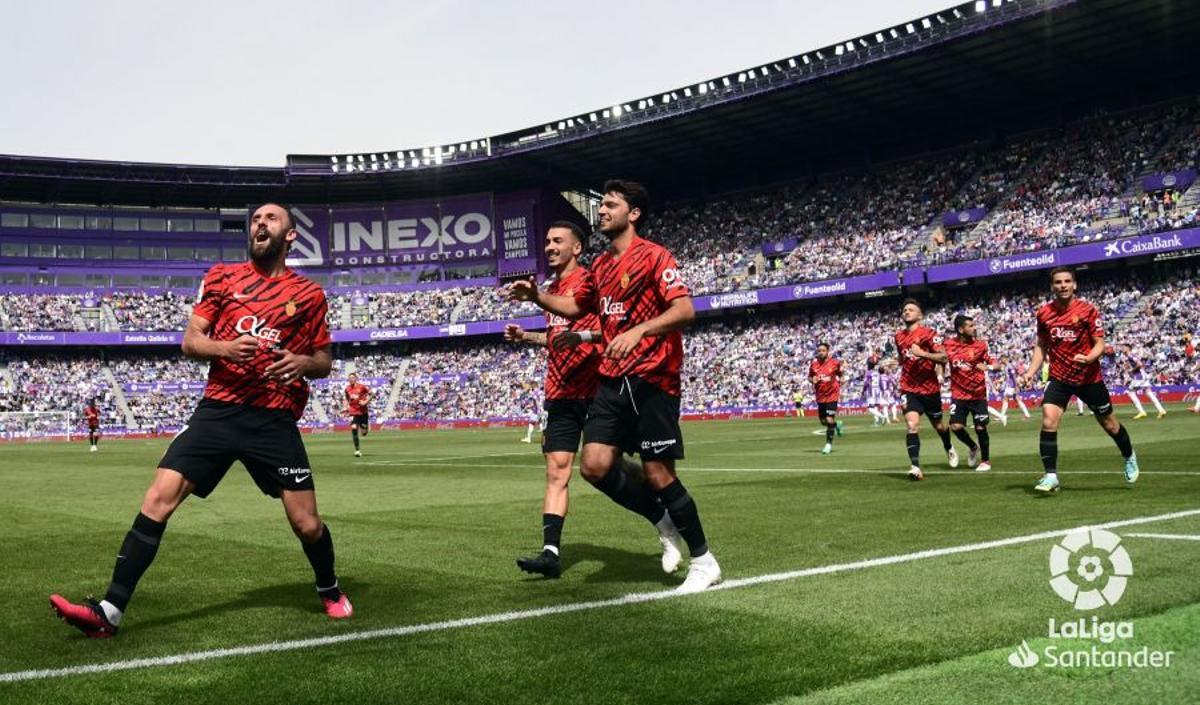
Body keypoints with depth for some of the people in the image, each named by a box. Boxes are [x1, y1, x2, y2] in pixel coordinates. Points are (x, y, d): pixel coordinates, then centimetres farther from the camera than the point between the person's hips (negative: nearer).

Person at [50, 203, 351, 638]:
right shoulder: (222, 277, 10)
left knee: (306, 524, -2)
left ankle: (329, 590, 29)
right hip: (218, 409, 1)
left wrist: (302, 363, -10)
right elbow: (190, 341, 8)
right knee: (158, 498, -12)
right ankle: (110, 611, -5)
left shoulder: (309, 293, 8)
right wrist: (224, 347, -14)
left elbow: (324, 361, 13)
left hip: (274, 420, -1)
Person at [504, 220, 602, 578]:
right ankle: (551, 552, -8)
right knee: (556, 470, -3)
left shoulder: (590, 280, -5)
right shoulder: (552, 290, 18)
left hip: (596, 386, -6)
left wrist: (582, 336, -26)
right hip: (562, 391, 6)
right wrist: (526, 337, 17)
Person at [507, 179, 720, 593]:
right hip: (612, 380, 7)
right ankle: (664, 522, 19)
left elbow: (685, 311, -18)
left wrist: (638, 331, -32)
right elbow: (577, 307, 33)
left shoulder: (654, 256, -7)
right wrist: (537, 297, 18)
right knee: (595, 466, -4)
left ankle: (704, 562, 11)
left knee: (657, 474, -6)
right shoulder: (601, 264, 17)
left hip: (652, 380, -7)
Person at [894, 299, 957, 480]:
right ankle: (915, 467, -20)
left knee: (938, 425, 16)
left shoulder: (928, 333, -10)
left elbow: (943, 358, -17)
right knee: (912, 426, -17)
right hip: (909, 389, 2)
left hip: (930, 388, -2)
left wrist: (923, 353, -28)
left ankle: (949, 449, 47)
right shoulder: (899, 336, 6)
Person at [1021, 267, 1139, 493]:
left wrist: (1089, 358, -30)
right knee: (1048, 422, -18)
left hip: (1089, 377, -1)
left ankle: (1129, 458, 43)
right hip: (1059, 378, 2)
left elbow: (1100, 344, -10)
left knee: (1109, 424, 14)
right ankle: (1051, 476, -13)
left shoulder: (1087, 310, -10)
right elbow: (1041, 346, 11)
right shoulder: (1044, 313, 0)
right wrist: (1031, 371, -1)